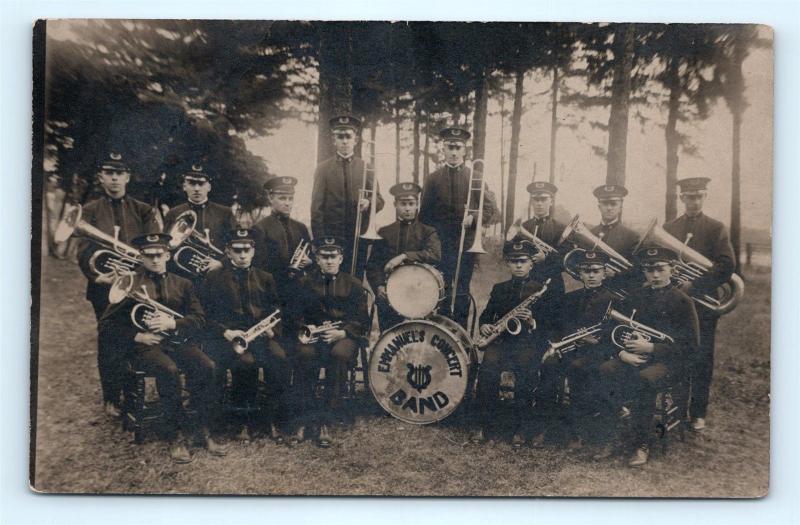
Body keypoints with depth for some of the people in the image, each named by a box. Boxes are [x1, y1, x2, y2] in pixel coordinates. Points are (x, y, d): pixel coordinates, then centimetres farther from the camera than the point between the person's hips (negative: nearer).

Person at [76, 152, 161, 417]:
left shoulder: (143, 210, 9)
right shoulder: (90, 211, 6)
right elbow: (85, 251, -3)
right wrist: (97, 275, -23)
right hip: (105, 287, -1)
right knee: (109, 343, 4)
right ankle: (111, 400, 18)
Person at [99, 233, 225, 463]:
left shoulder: (183, 284, 17)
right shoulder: (129, 283, 8)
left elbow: (199, 319, 8)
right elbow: (106, 323, 7)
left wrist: (172, 323, -12)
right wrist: (137, 336, -9)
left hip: (178, 340, 3)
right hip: (145, 344, -3)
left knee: (207, 366, -27)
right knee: (169, 370, -35)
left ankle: (202, 431, -13)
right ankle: (175, 437, -20)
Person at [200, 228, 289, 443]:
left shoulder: (265, 278, 19)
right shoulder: (214, 278, 10)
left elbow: (277, 310, 19)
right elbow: (207, 314, 5)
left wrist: (272, 329, -2)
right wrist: (226, 332, -11)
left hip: (261, 334, 2)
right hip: (229, 336, -2)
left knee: (279, 358, -29)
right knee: (246, 361, -34)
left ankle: (276, 421, -15)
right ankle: (245, 422, -15)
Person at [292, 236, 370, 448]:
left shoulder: (353, 284, 8)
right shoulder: (306, 282, 12)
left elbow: (362, 321, 4)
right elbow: (297, 314, 11)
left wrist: (341, 332, -13)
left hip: (344, 335, -1)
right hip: (313, 334, 1)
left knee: (339, 354, -35)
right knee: (306, 354, -33)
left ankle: (326, 423, -26)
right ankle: (303, 421, -23)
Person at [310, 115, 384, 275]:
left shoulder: (367, 169, 9)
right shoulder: (323, 169, 4)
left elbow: (380, 202, 7)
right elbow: (316, 207, 0)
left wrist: (368, 203, -16)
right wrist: (319, 240, -6)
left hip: (358, 238, 1)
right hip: (330, 237, -1)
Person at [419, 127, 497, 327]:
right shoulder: (433, 179, 6)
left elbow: (490, 207, 4)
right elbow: (424, 213, 8)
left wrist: (473, 218, -12)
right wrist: (434, 233, -3)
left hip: (467, 242, 0)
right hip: (440, 243, 0)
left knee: (462, 290, 5)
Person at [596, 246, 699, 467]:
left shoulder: (682, 301, 0)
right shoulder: (635, 297, 13)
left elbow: (690, 346, -6)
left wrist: (651, 348, -15)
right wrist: (622, 352, -9)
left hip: (669, 362, -4)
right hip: (633, 357, 4)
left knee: (644, 379, -36)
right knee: (605, 371, -27)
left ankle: (641, 446, -21)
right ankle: (605, 439, -23)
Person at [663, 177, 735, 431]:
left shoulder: (716, 229, 2)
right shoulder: (667, 228, 11)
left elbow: (726, 267, -8)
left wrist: (693, 286, -17)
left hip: (703, 304, -2)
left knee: (701, 360, 5)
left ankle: (698, 413, 16)